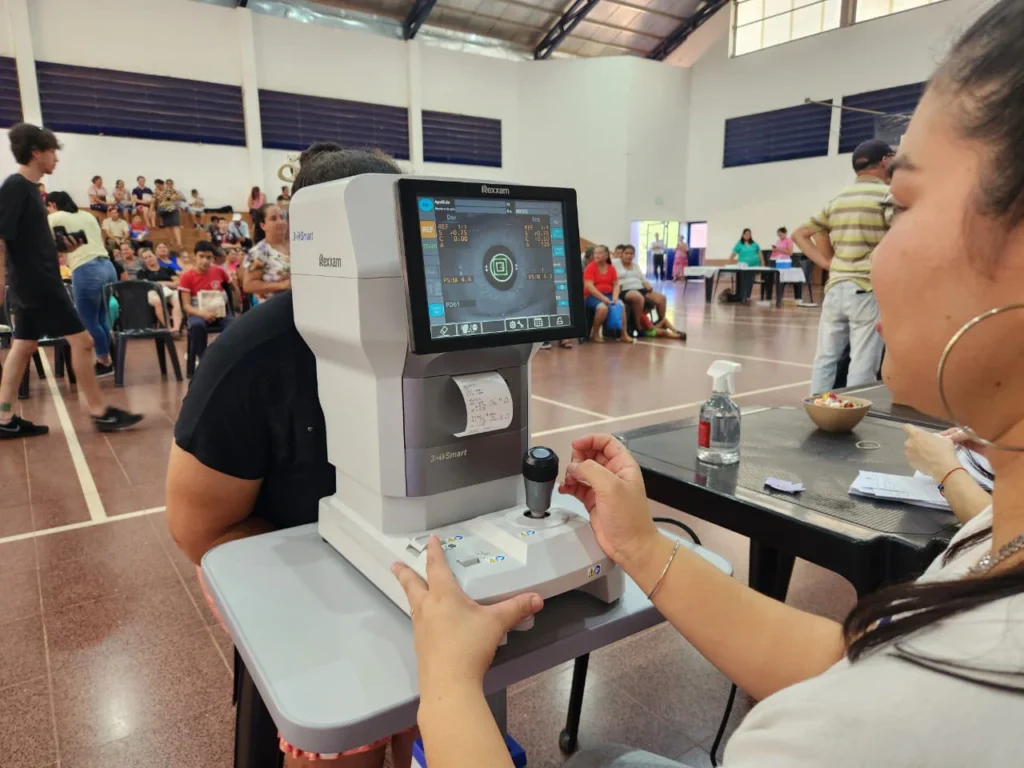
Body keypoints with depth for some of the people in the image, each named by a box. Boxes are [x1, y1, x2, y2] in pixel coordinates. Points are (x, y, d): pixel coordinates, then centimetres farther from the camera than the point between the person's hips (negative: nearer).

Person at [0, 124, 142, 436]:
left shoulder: (27, 188, 14)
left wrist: (63, 247, 7)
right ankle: (100, 413, -1)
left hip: (34, 282, 10)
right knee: (81, 340, -7)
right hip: (37, 282, -10)